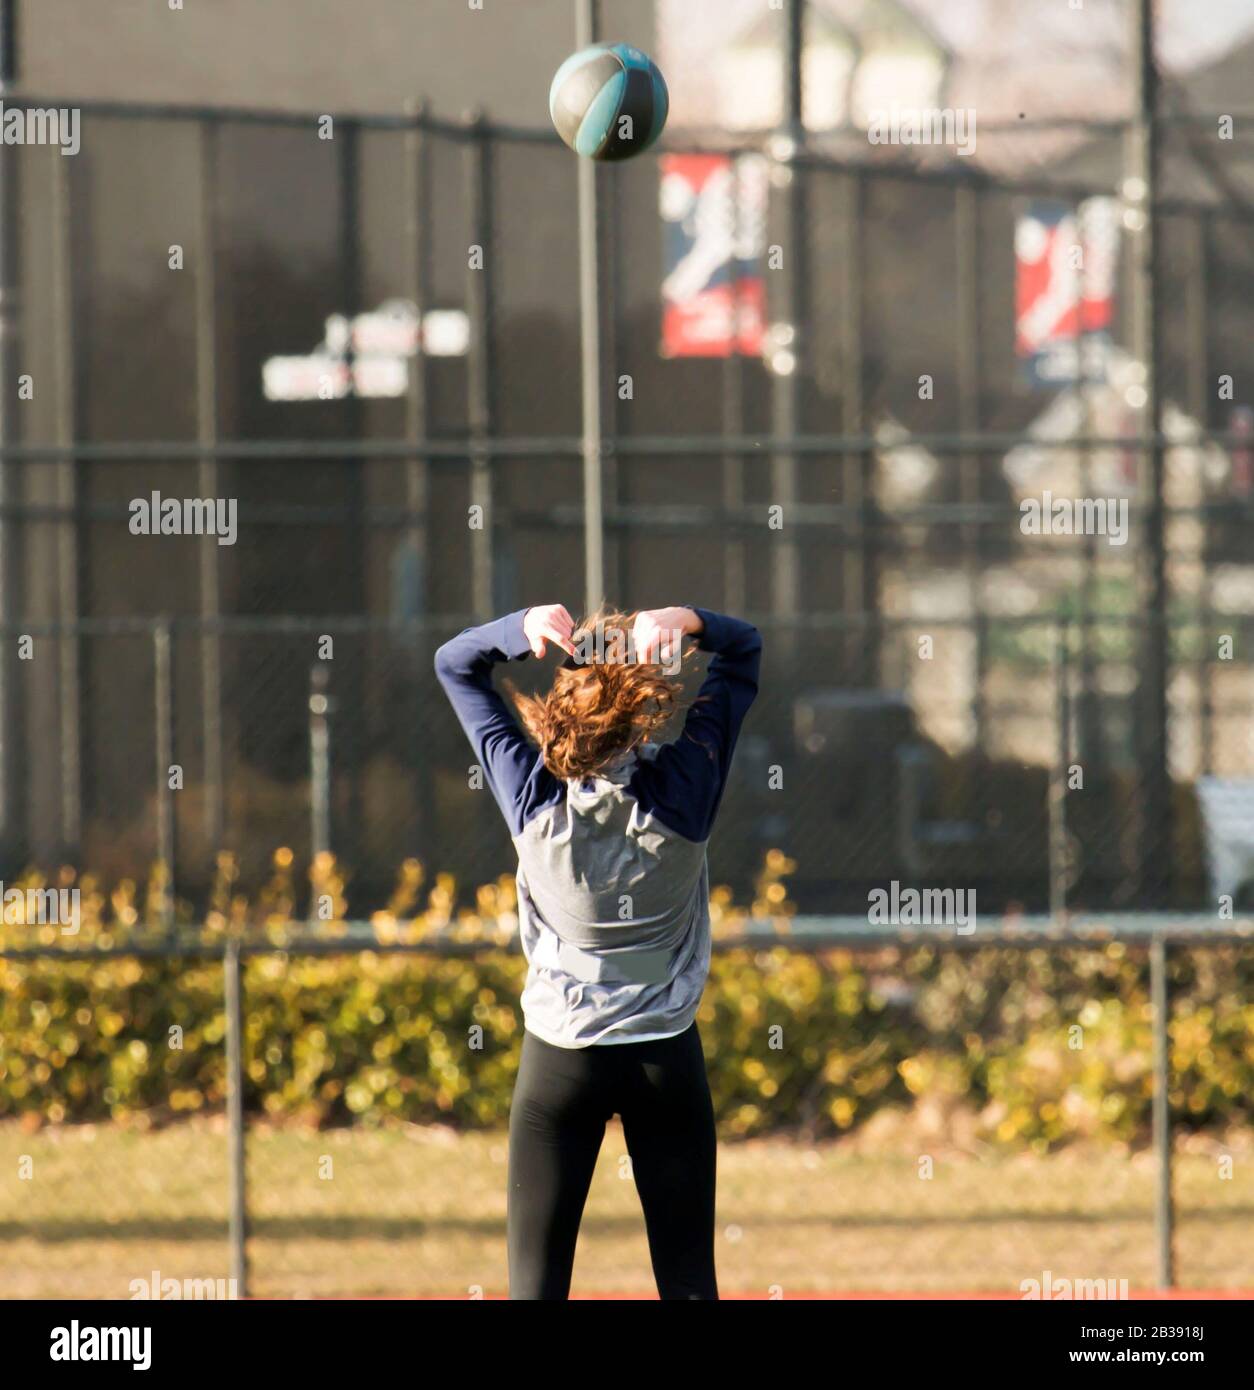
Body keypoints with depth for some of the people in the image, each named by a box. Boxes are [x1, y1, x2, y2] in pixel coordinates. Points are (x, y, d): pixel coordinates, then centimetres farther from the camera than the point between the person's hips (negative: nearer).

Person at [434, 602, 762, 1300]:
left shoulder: (535, 794, -12)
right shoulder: (682, 790, -11)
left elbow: (454, 662, 1)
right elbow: (745, 646, 1)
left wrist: (523, 629, -19)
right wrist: (683, 621, -20)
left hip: (561, 1057, -1)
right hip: (667, 1058, 1)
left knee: (536, 1280, 0)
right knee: (689, 1280, 4)